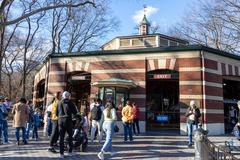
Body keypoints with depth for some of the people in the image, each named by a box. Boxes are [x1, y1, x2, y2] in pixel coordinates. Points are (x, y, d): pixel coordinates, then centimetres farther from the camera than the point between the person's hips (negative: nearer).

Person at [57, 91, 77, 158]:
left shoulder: (59, 103, 4)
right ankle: (70, 151, 17)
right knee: (70, 136, 13)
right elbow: (75, 112, -4)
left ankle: (61, 153, 5)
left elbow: (57, 113, 9)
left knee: (61, 137, 6)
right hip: (68, 121, -3)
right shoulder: (70, 103, -8)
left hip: (61, 121, 3)